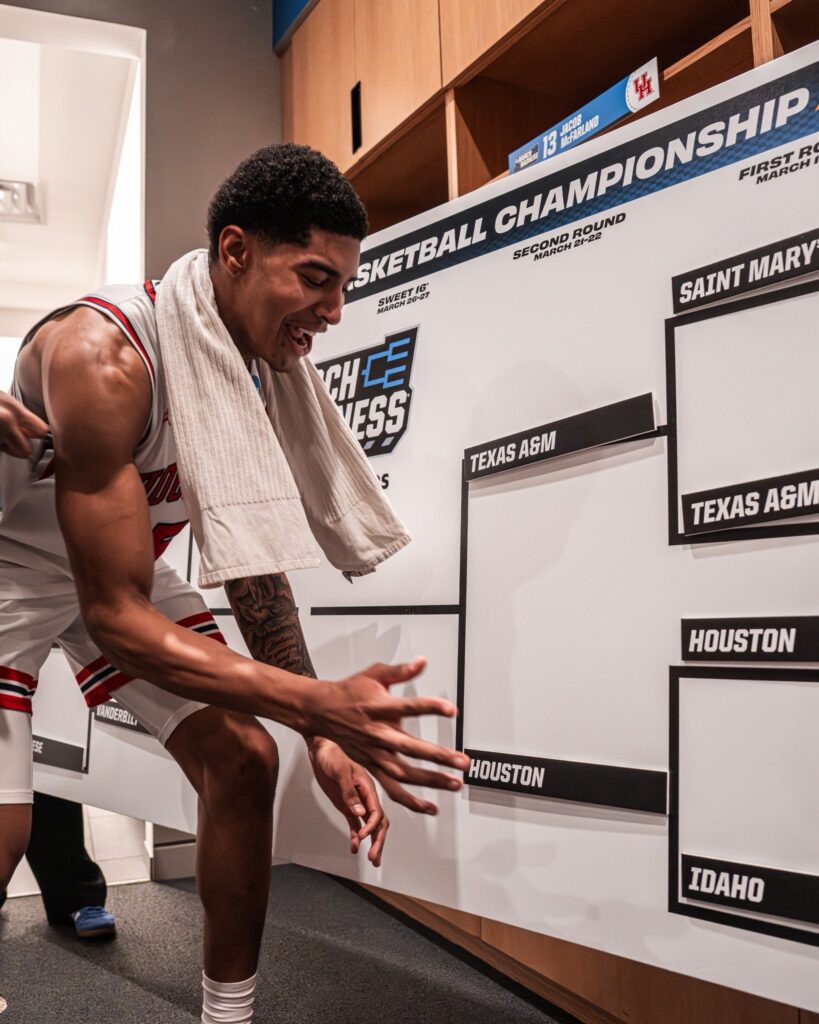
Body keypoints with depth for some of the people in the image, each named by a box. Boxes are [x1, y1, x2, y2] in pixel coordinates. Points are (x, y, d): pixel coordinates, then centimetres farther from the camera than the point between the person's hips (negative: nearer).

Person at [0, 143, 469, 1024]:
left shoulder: (262, 370, -12)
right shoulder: (102, 356, -36)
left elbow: (253, 558, -4)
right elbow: (115, 616, -35)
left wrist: (320, 735, -12)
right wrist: (321, 705, -43)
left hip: (124, 567, 6)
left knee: (244, 759, -2)